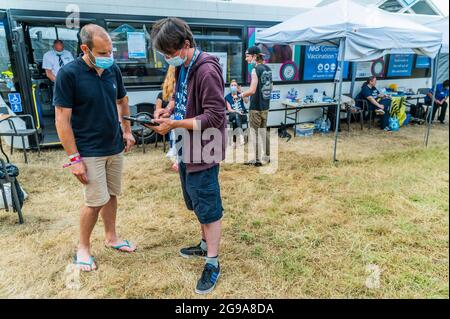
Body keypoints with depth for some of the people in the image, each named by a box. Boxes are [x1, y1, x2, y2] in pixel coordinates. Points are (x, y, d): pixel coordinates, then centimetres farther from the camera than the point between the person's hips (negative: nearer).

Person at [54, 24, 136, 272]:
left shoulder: (113, 70, 1)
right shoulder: (68, 74, -15)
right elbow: (62, 119, -15)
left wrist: (127, 131, 12)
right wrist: (74, 158, -16)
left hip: (115, 148, 5)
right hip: (89, 152, -5)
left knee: (111, 195, 15)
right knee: (96, 201, -1)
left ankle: (111, 237, 34)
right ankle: (83, 247, 22)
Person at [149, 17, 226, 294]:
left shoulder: (207, 71, -21)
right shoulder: (182, 67, 8)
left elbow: (215, 118, -24)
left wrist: (174, 124, -21)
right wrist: (170, 109, 1)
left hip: (203, 151, -9)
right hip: (187, 149, 9)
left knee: (208, 208, 4)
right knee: (197, 204, 22)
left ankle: (213, 263, 21)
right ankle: (206, 244, 43)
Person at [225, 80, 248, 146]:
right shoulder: (227, 97, 9)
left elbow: (246, 101, -10)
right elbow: (229, 109, 1)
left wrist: (241, 92, -20)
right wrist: (237, 111, -17)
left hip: (242, 115, 1)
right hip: (232, 115, -1)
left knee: (235, 121, -34)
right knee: (236, 115, -37)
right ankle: (241, 135, -52)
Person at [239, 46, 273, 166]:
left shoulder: (255, 70, -17)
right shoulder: (267, 68, 8)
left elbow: (252, 90, -24)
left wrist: (242, 94, -8)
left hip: (256, 106, -8)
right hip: (265, 105, 8)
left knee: (255, 133, 1)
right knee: (264, 131, 17)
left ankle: (257, 160, 8)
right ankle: (266, 157, 26)